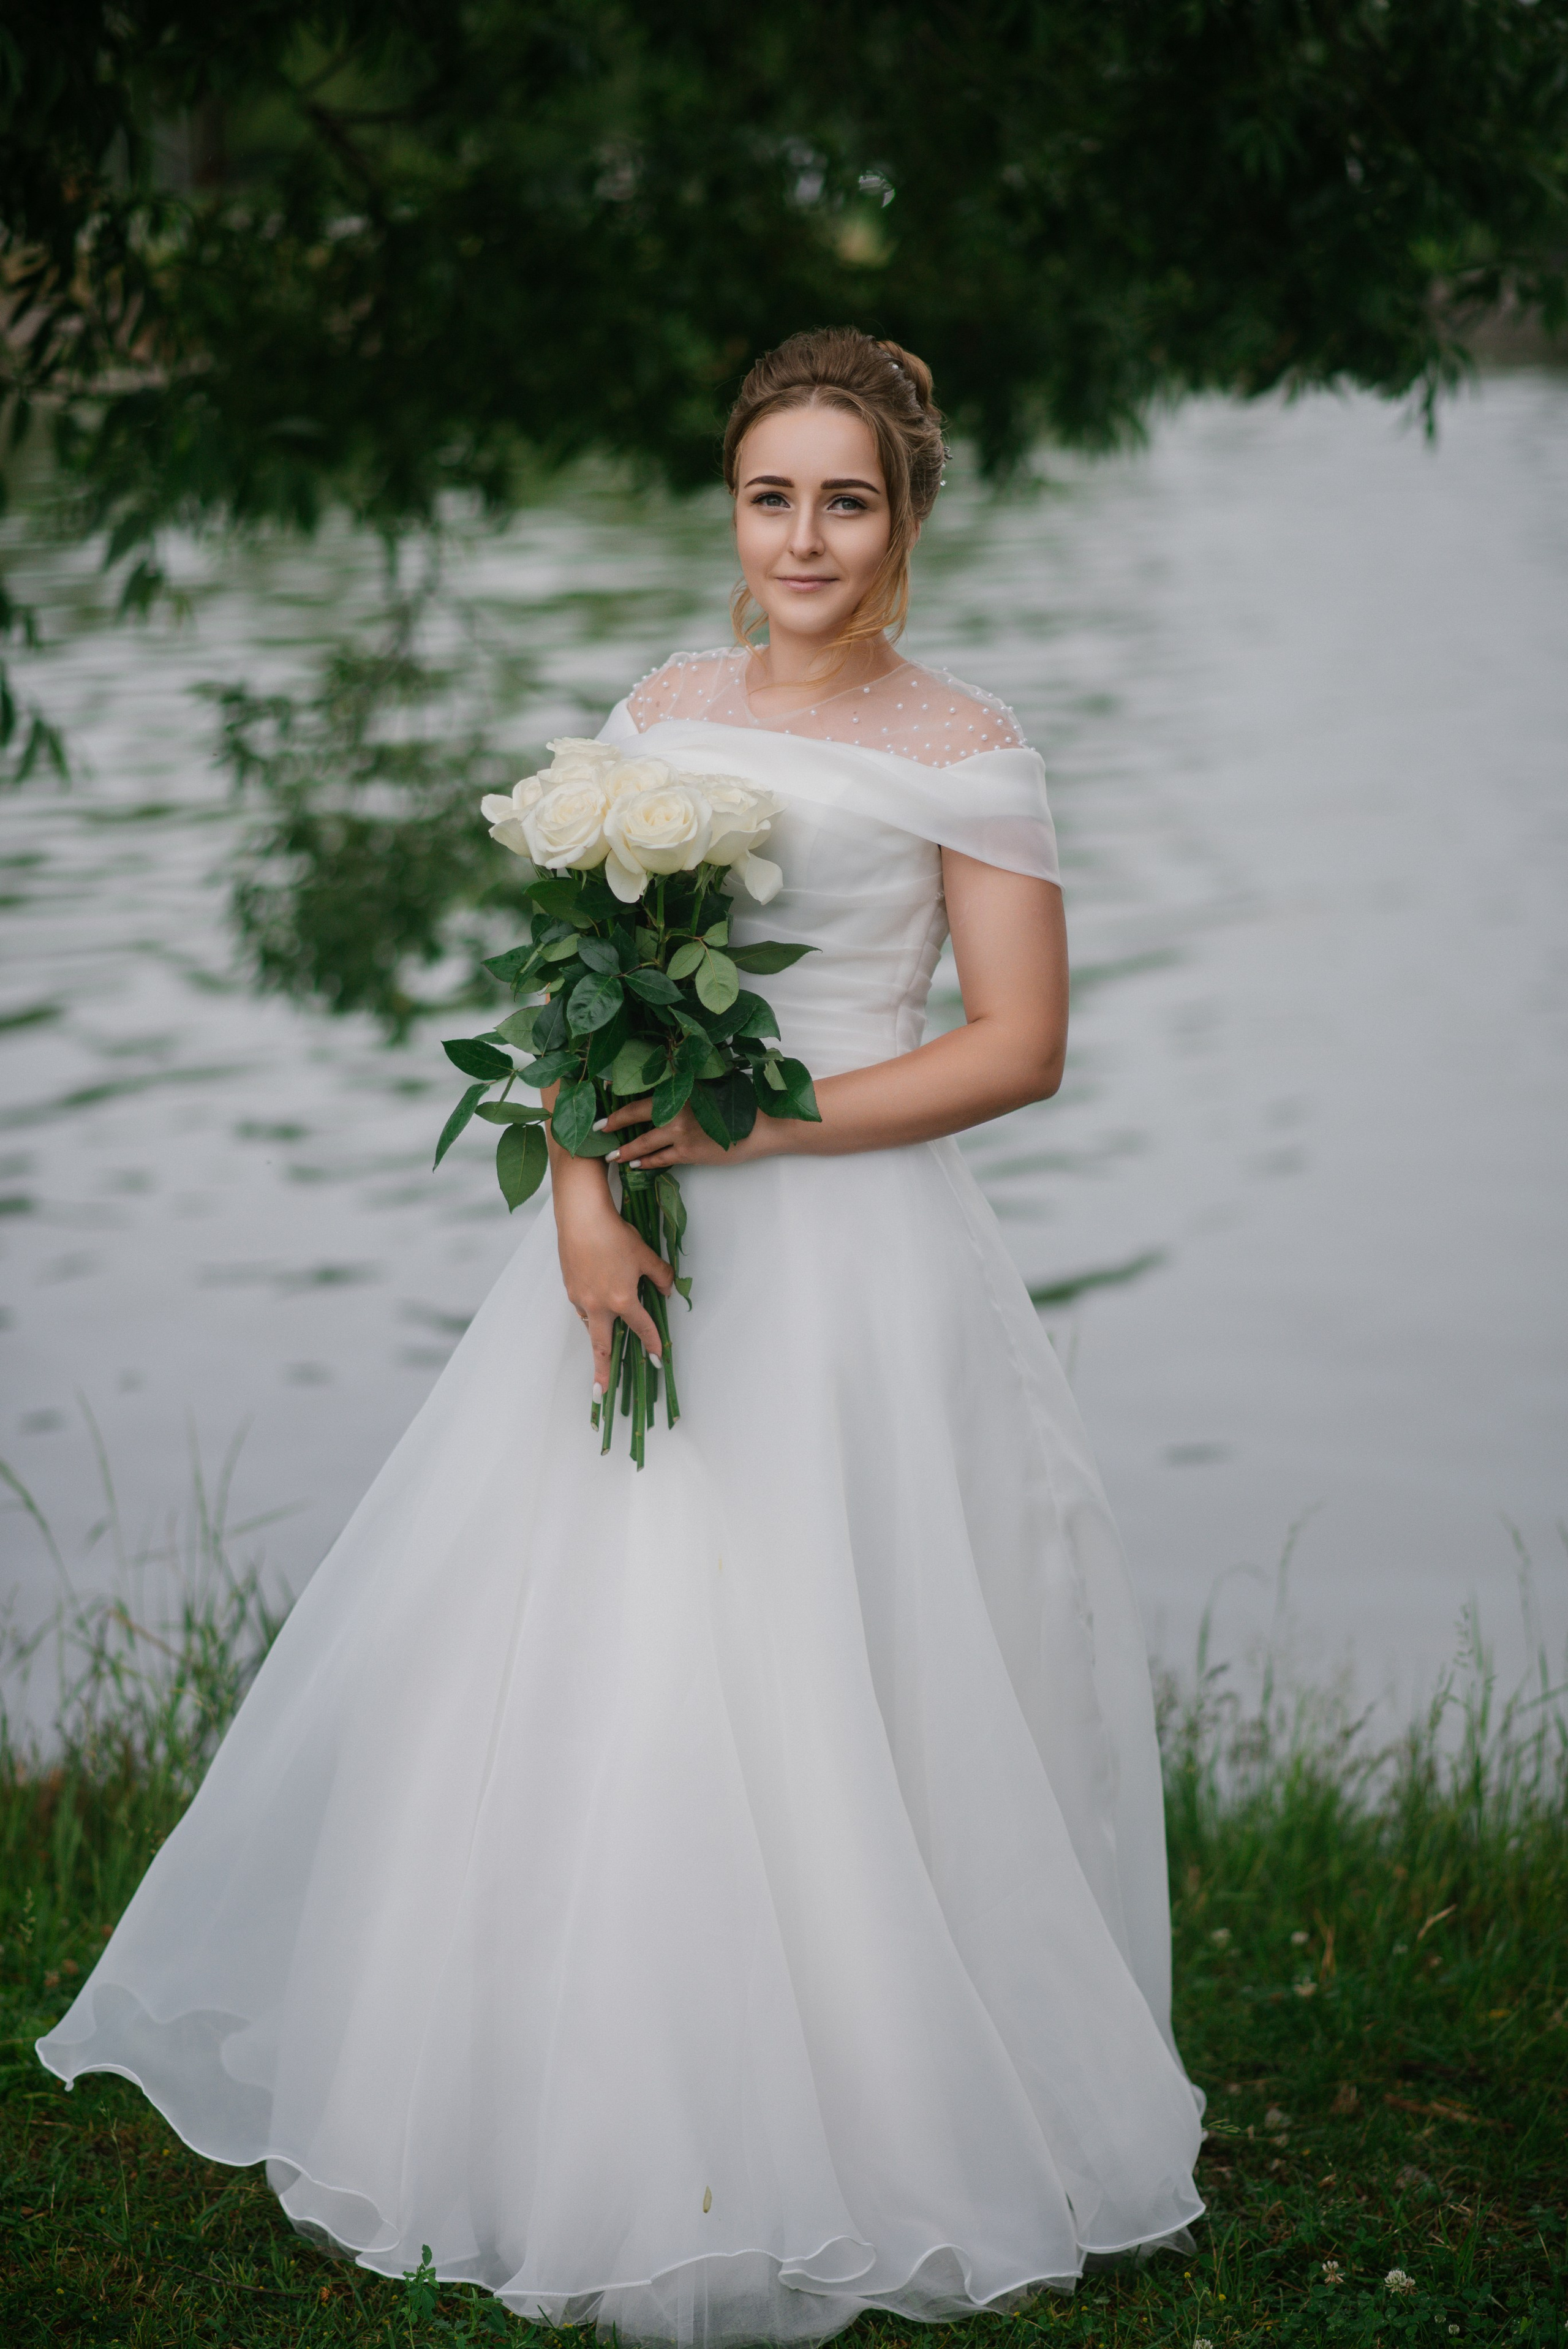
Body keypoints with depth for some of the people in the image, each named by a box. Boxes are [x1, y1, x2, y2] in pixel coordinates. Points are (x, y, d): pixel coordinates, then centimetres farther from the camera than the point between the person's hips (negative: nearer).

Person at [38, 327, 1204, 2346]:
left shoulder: (961, 749, -3)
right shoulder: (662, 713, 10)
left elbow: (1019, 1046, -6)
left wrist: (756, 1122, -14)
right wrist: (584, 1193, -10)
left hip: (851, 1254, -4)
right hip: (654, 1241, 5)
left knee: (825, 1703, -2)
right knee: (575, 1672, 7)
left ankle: (843, 2132, 15)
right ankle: (590, 2093, 26)